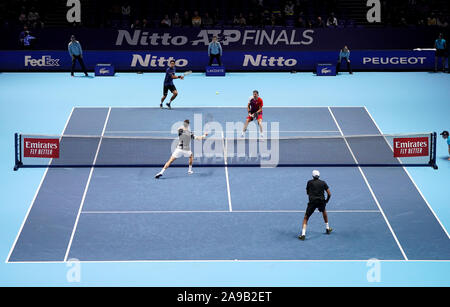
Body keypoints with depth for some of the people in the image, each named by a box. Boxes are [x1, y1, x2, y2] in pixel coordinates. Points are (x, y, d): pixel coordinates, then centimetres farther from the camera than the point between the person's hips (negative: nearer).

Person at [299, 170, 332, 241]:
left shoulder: (309, 182, 8)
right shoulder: (323, 183, 10)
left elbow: (307, 192, 20)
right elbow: (329, 194, 7)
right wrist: (327, 200, 23)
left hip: (312, 202, -2)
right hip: (321, 201, 2)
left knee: (306, 218, 6)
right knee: (324, 212, 35)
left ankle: (303, 234, -11)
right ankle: (327, 228, 39)